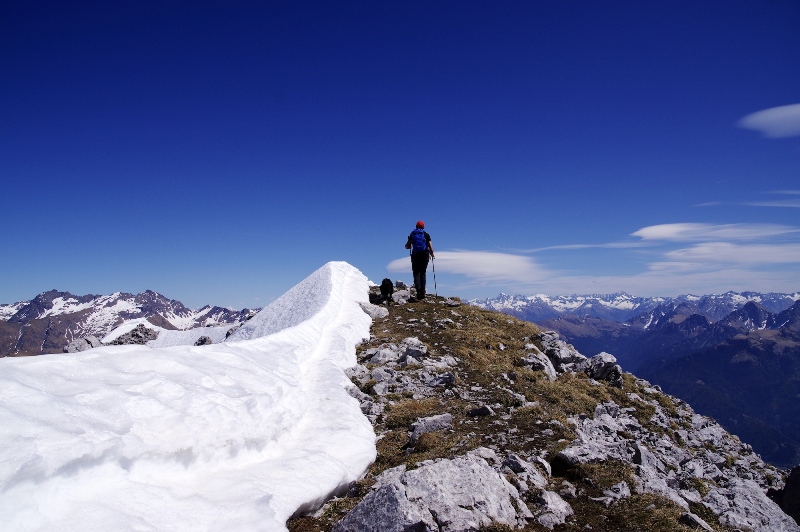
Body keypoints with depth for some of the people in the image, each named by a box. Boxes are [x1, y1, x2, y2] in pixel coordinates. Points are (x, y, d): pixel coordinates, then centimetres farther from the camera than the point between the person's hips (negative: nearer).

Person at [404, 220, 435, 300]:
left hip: (415, 256, 0)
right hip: (424, 255, 0)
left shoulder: (412, 234, 7)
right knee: (423, 274, 10)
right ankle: (422, 293, 6)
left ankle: (418, 289, -24)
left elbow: (407, 246, 5)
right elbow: (430, 247, -2)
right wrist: (432, 254, 17)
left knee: (416, 273, 1)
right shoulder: (426, 235, 4)